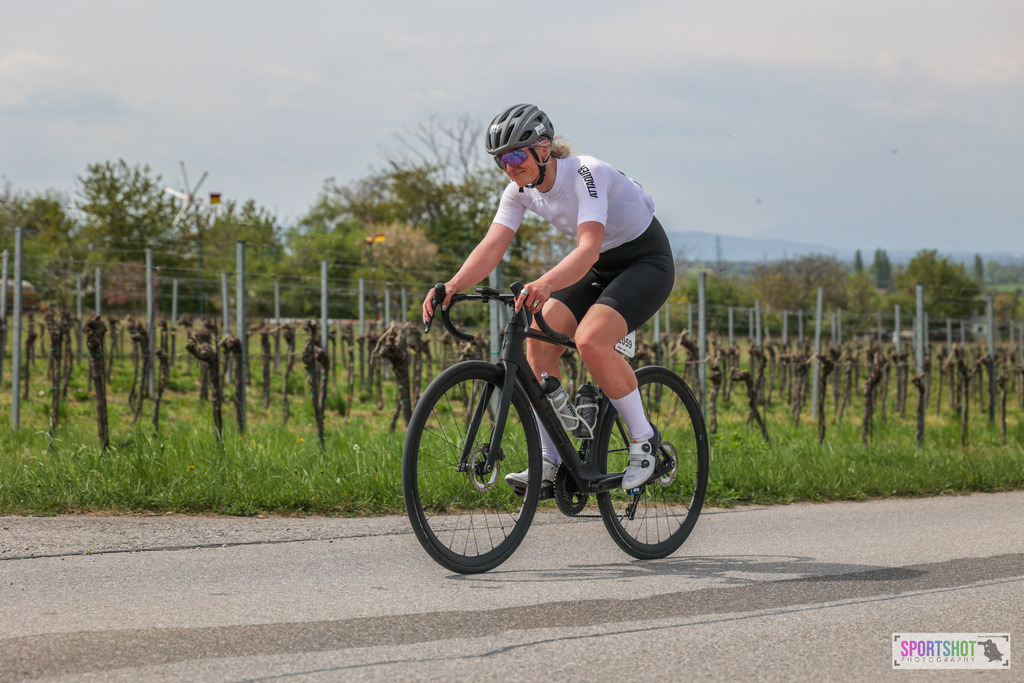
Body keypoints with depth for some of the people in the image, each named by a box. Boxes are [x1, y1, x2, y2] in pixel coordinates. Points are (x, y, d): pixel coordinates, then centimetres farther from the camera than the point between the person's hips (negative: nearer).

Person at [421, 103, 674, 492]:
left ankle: (644, 441, -12)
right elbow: (492, 247, -15)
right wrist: (452, 287, -34)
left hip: (646, 261, -7)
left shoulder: (587, 175, -30)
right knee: (539, 340, -13)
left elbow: (589, 248, -43)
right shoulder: (520, 190, -8)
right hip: (600, 268, 7)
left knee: (590, 340, -30)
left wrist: (544, 285, -60)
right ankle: (550, 461, -5)